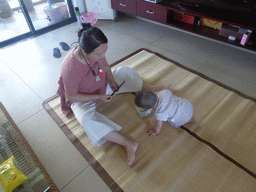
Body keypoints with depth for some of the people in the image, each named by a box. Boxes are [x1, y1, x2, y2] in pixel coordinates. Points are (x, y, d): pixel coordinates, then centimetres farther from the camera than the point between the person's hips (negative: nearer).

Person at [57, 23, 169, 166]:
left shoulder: (98, 51, -20)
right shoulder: (70, 68, -37)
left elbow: (105, 65, 2)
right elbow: (71, 97, -26)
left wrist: (111, 79, -16)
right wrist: (98, 97, -30)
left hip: (102, 85, 6)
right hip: (82, 99, -6)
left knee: (126, 71, -1)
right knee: (87, 118, -36)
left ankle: (151, 89, 16)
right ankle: (128, 144, -36)